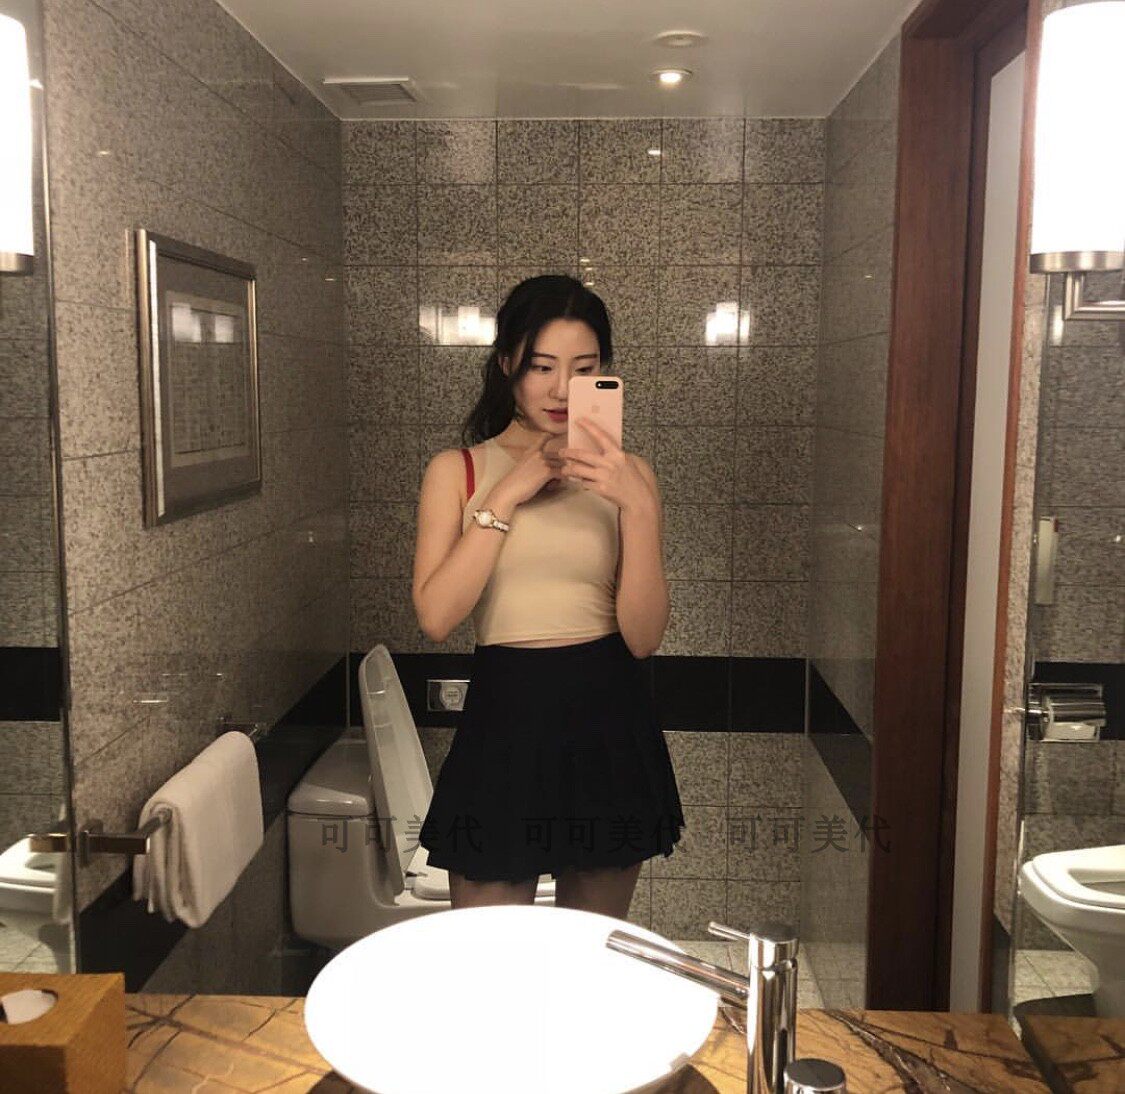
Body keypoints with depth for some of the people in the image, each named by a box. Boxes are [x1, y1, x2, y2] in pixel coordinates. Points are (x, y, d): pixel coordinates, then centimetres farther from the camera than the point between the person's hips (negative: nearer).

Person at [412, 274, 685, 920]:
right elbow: (436, 616, -12)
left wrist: (638, 507, -18)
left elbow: (643, 637, -7)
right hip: (504, 719, -1)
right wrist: (508, 495, -13)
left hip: (609, 722, 2)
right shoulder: (459, 470, 2)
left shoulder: (627, 476, 2)